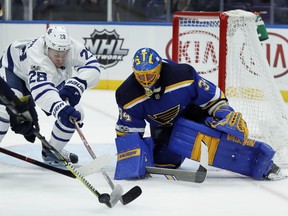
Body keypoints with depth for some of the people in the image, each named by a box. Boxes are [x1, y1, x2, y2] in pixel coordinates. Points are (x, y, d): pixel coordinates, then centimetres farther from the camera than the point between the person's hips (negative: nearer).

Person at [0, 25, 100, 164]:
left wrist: (76, 85, -50)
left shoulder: (73, 47, -32)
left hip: (52, 79, 6)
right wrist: (61, 109, -76)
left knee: (75, 114, -4)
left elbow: (91, 65, -32)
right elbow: (41, 90, -59)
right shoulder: (37, 56, -47)